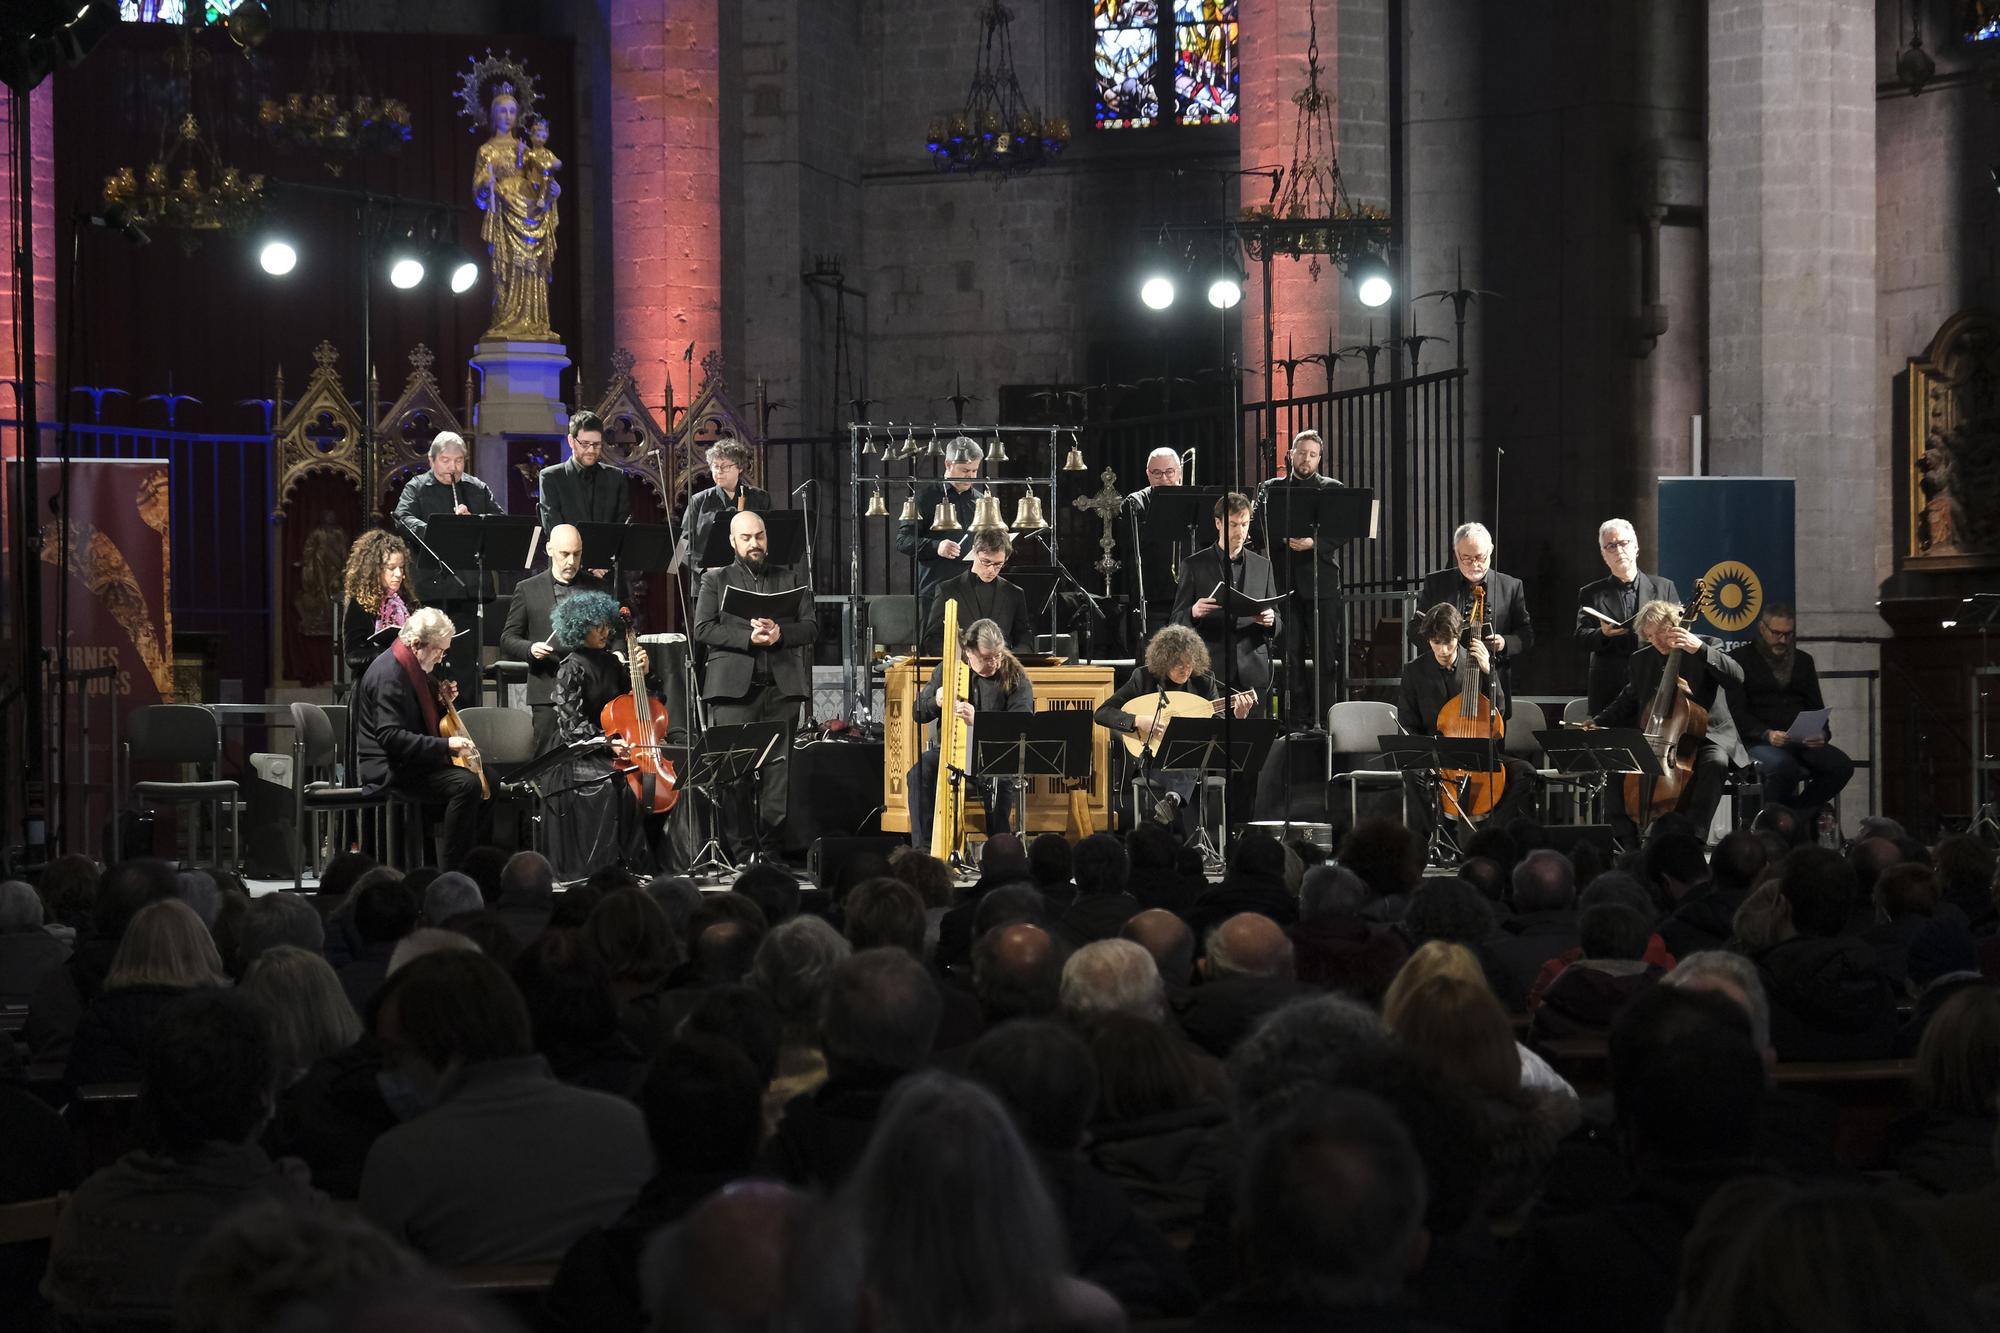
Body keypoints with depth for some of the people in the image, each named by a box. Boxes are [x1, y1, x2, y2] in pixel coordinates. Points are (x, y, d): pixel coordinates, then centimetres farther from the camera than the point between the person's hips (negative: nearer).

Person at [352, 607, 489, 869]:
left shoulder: (412, 666, 12)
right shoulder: (389, 674, -21)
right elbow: (390, 736, -29)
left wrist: (441, 699, 5)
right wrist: (446, 745, -32)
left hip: (412, 761, 11)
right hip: (389, 769, -11)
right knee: (466, 784, -28)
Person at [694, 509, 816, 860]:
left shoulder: (790, 580, 18)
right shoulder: (716, 581, 13)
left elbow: (811, 627, 10)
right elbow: (702, 630, 0)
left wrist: (779, 633, -10)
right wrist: (748, 637, -12)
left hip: (781, 687, 2)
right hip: (734, 686, -2)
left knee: (778, 771, -2)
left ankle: (770, 849, 3)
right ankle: (742, 852, -3)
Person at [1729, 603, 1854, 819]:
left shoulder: (1803, 661, 22)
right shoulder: (1742, 659, 5)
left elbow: (1816, 707, 20)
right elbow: (1736, 711, -4)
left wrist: (1822, 734, -4)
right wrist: (1767, 734, -22)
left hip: (1802, 742, 5)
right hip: (1758, 742, -5)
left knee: (1841, 765, -23)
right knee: (1784, 766, -39)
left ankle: (1796, 813, -10)